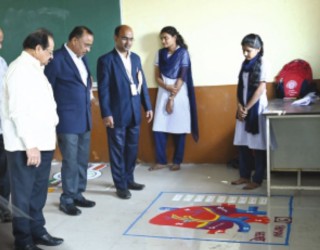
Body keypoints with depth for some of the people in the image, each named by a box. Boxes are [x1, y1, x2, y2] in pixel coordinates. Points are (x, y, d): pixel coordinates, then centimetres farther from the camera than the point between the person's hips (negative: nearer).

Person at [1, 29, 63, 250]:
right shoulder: (20, 69, -13)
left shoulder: (35, 68, 16)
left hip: (43, 143, 8)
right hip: (26, 146, -8)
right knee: (23, 194, 3)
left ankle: (37, 231, 28)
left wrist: (47, 137, 14)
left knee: (39, 192, 15)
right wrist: (30, 144, -20)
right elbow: (18, 111, -19)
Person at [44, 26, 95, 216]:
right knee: (70, 162, 0)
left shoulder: (82, 58, 11)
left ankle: (78, 195, 25)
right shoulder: (57, 59, -12)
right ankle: (67, 200, 14)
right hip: (67, 120, -7)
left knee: (82, 161, 12)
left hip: (84, 118, 7)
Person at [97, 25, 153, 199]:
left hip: (134, 112, 6)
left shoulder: (136, 58, 12)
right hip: (117, 114, -6)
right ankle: (121, 186, 14)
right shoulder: (106, 60, -7)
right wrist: (106, 114, -15)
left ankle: (129, 180, 30)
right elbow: (103, 89, -11)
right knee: (118, 150, 4)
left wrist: (147, 106, 11)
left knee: (132, 149, 14)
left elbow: (142, 83, 14)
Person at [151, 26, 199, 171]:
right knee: (159, 128, -1)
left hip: (179, 94, -4)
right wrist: (167, 87, -14)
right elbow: (157, 76, 6)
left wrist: (172, 98, -11)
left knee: (179, 129, 0)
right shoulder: (160, 53, 9)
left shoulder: (183, 53, -4)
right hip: (163, 93, 4)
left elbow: (182, 77, -9)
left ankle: (177, 161, 12)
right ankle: (161, 161, 10)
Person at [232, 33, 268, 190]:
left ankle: (257, 179, 8)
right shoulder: (245, 64, 11)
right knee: (242, 144, 10)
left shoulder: (262, 64, -10)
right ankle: (244, 175, 22)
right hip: (244, 109, 7)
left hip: (256, 109, -7)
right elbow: (240, 87, 11)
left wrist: (247, 108, -13)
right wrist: (240, 106, -3)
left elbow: (260, 89, -15)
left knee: (258, 145, -1)